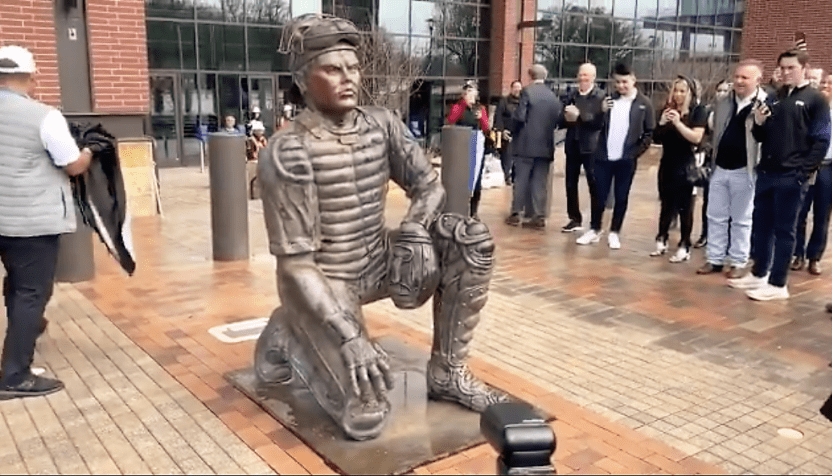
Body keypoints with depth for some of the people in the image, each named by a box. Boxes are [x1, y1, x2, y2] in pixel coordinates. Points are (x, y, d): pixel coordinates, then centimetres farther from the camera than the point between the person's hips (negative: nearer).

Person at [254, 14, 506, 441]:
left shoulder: (381, 125, -3)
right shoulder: (287, 151, -21)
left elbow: (429, 185, 6)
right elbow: (295, 262, -22)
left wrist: (414, 228, -17)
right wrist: (348, 336, -28)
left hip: (378, 264, 6)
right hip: (322, 281, -6)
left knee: (471, 240, -15)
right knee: (366, 418, -17)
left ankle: (447, 373, -2)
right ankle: (288, 337, 11)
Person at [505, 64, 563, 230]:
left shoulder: (527, 91, -8)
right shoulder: (553, 96, 7)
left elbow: (520, 117, -14)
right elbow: (558, 120, 6)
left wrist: (514, 131, 3)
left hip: (526, 143, -4)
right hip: (545, 145, 4)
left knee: (521, 179, 4)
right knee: (540, 182, 6)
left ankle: (516, 214, 7)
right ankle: (539, 216, 6)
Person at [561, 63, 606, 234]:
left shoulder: (600, 97, -5)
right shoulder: (571, 96, 11)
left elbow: (599, 122, -16)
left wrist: (579, 115, -22)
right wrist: (567, 118, -10)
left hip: (591, 146, -5)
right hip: (572, 145, 6)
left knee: (594, 184, 1)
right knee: (570, 183, 10)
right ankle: (575, 219, 22)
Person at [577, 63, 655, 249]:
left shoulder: (643, 103, -1)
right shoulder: (609, 100, 6)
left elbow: (650, 132, 1)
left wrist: (636, 152, -7)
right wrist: (602, 112, -13)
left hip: (626, 160, -2)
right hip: (604, 157, 2)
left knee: (621, 198, 6)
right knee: (600, 196, 7)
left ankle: (614, 233, 16)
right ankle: (594, 230, 18)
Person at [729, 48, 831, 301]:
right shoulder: (773, 98, 15)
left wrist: (804, 172, -14)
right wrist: (758, 123, -4)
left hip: (792, 176, -6)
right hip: (766, 173, 6)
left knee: (784, 230, 0)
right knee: (761, 226, 12)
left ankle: (777, 284, 6)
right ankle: (759, 274, 25)